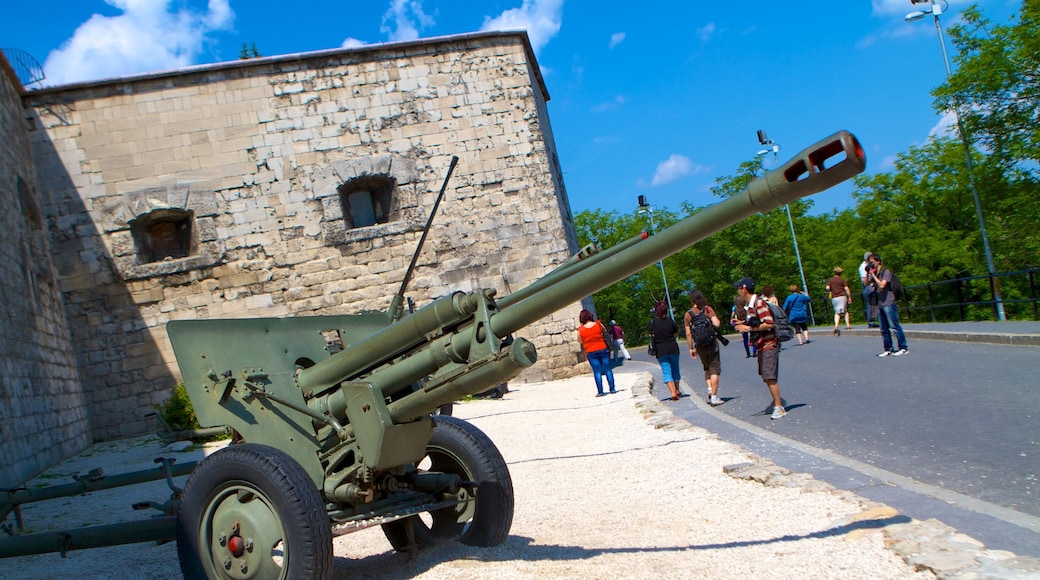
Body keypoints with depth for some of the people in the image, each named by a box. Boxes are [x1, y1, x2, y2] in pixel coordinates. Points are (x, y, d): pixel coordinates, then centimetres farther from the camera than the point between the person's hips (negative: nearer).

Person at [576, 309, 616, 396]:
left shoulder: (581, 330, -7)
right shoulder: (598, 324, -4)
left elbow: (580, 341, 7)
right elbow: (605, 331, 14)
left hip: (591, 352, -1)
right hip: (603, 349, 1)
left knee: (597, 372, 3)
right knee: (607, 370, 8)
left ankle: (600, 391, 0)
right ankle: (612, 389, 9)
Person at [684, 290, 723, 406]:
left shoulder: (688, 315, 0)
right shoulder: (708, 309, -5)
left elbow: (688, 334, -1)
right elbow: (717, 323, -16)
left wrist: (691, 348, 7)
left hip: (699, 345, 3)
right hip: (711, 343, -3)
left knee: (706, 368, 22)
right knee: (714, 369, 1)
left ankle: (710, 389, 5)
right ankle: (714, 397, -3)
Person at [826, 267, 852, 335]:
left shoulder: (830, 280, 6)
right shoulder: (842, 280, 0)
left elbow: (827, 288, -4)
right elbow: (846, 289, -5)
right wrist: (849, 297, 1)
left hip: (834, 298, 2)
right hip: (842, 296, -2)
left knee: (837, 312, 6)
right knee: (845, 311, 11)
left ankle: (836, 326, -11)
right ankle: (848, 325, 6)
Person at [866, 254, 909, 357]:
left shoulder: (886, 272, -8)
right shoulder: (874, 273, 14)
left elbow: (882, 285, -20)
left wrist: (873, 274, -15)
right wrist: (867, 273, 3)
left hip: (888, 304, -8)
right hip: (879, 304, 8)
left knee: (894, 327, -6)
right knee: (884, 329, 8)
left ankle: (903, 348, -1)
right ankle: (888, 349, 13)